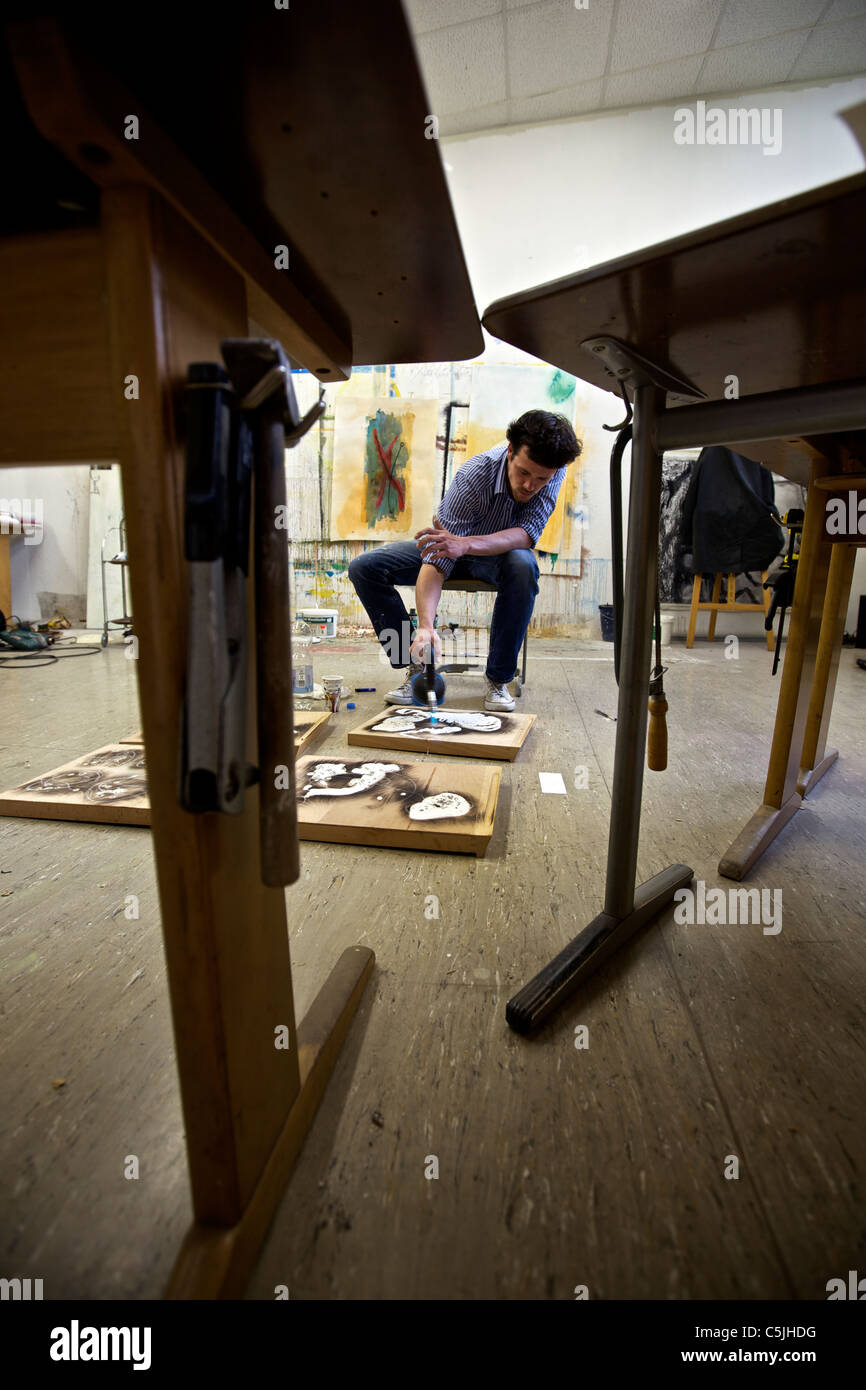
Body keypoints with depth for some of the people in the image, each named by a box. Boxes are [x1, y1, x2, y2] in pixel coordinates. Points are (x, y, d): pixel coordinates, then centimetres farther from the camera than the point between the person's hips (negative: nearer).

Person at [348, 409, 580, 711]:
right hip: (457, 547, 0)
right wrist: (425, 626, -52)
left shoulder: (554, 471, -23)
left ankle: (498, 679, -23)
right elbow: (437, 559, -38)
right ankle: (416, 667, -9)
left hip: (500, 552, 0)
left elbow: (528, 533, -32)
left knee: (522, 565, -39)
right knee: (364, 568, -18)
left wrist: (466, 544, -50)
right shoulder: (475, 474, -32)